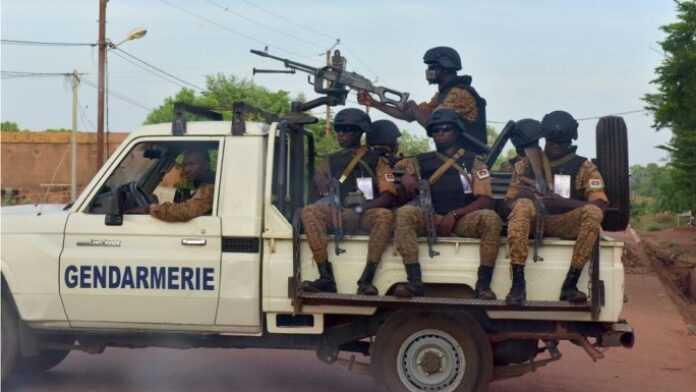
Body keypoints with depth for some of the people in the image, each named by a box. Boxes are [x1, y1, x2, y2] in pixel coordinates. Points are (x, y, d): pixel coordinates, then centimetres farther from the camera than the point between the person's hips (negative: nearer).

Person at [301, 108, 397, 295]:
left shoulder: (375, 160, 13)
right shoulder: (331, 160, 23)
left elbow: (388, 196, 2)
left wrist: (362, 207, -14)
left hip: (366, 215, -2)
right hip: (337, 214, 2)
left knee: (385, 215, -35)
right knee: (309, 212, -27)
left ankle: (366, 280, -38)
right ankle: (326, 278, -34)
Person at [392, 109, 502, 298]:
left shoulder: (473, 162, 8)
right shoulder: (422, 161, 15)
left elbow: (485, 200, -1)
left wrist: (454, 215, -14)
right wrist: (405, 176, -7)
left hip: (464, 220, -1)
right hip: (430, 219, 1)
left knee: (490, 218, -31)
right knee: (405, 213, -29)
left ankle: (483, 285, -29)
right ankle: (415, 282, -36)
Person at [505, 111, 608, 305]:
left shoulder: (584, 167, 5)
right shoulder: (525, 164, 11)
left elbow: (600, 205, -7)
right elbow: (509, 201, 9)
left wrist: (564, 202, -21)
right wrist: (521, 196, -16)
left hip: (565, 224, 0)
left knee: (592, 212, -29)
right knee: (523, 205, -32)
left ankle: (570, 283, -29)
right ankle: (517, 283, -38)